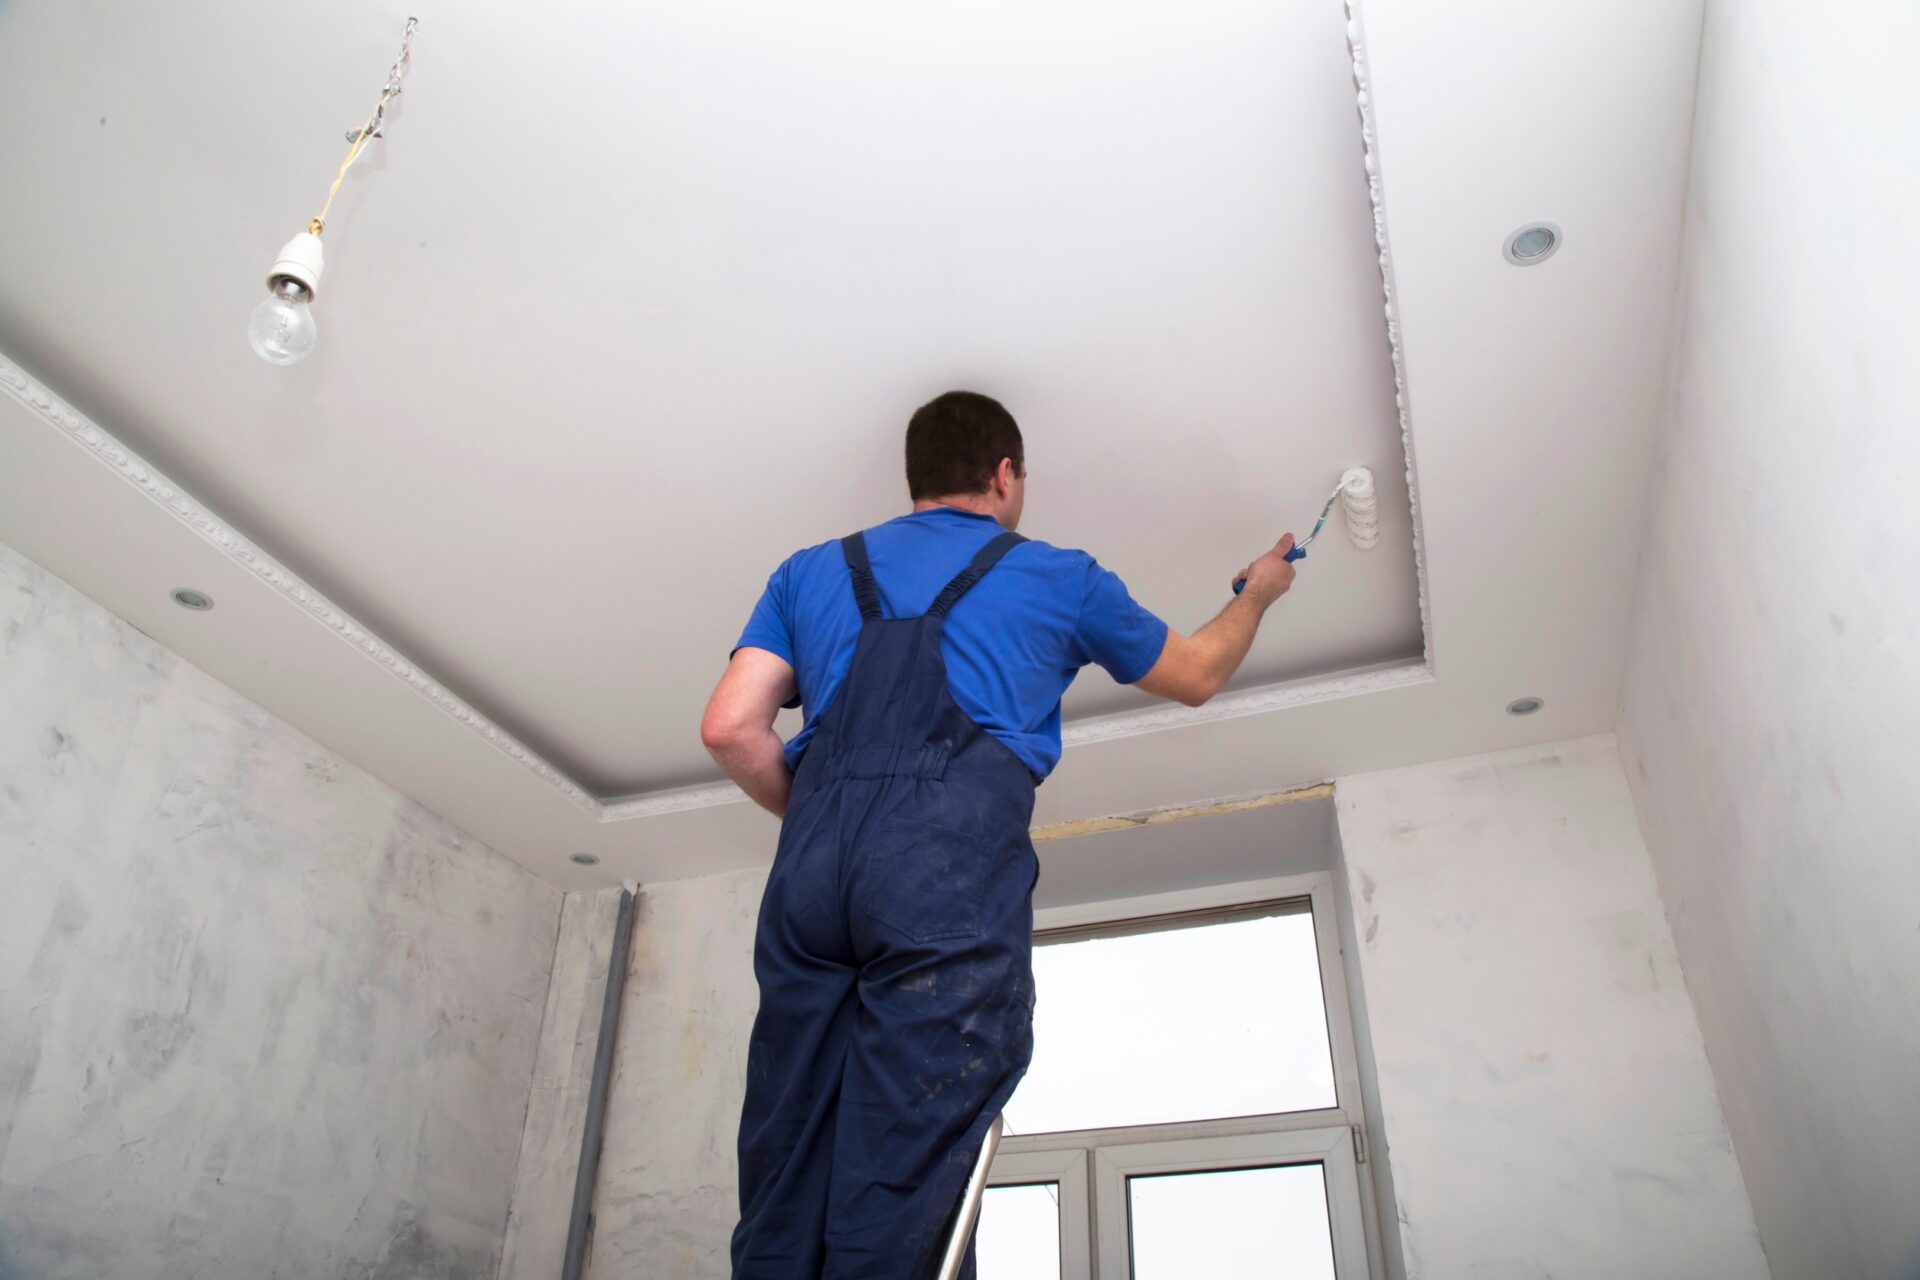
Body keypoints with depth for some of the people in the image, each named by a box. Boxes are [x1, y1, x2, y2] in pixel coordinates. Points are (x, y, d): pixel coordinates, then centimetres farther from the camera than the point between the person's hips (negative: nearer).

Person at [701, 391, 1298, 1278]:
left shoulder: (811, 571, 24)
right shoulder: (1059, 578, 20)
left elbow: (730, 729, 12)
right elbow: (1196, 675, 34)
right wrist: (1256, 595, 53)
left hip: (809, 871, 3)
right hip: (955, 863, -3)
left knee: (784, 1191, 6)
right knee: (899, 1203, -4)